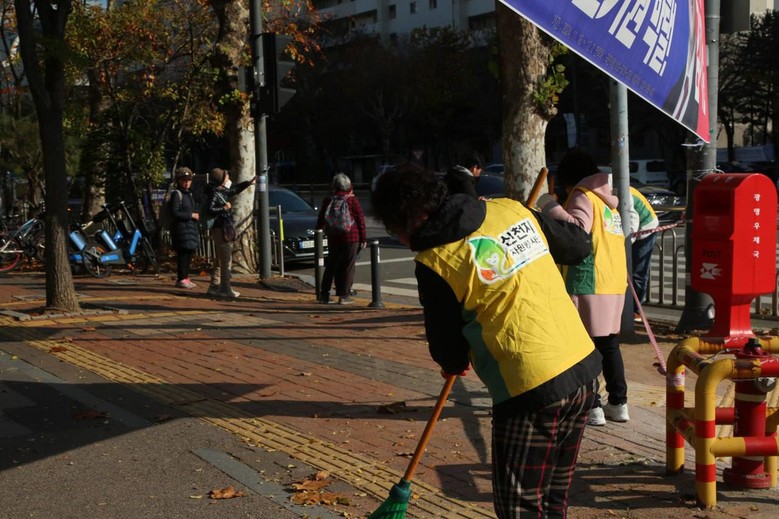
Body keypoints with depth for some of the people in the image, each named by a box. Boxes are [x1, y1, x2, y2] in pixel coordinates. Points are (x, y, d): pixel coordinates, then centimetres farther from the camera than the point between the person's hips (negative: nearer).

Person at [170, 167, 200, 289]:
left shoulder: (189, 193, 19)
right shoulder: (176, 194, -9)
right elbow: (175, 213, -17)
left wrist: (196, 215, 14)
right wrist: (191, 215, -14)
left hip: (191, 227, 9)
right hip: (181, 227, -9)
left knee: (190, 251, 11)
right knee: (183, 252, -9)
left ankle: (184, 276, 21)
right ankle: (181, 279, -5)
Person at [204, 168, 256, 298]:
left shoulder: (223, 192, 12)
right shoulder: (215, 194, -15)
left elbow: (235, 189, 30)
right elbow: (210, 211, -26)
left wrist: (249, 183, 30)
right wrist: (224, 208, -21)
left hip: (224, 230, 10)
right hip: (221, 230, -10)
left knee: (219, 261, 16)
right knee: (226, 261, -8)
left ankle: (214, 286, 23)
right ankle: (225, 289, -5)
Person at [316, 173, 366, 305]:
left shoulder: (328, 201, 1)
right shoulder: (352, 200, -6)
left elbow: (321, 220, 11)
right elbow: (361, 220, -4)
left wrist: (318, 230, 30)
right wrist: (363, 238, 2)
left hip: (333, 239, 3)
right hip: (351, 238, -3)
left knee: (331, 266, 13)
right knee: (348, 267, 3)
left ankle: (324, 294, 13)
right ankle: (344, 295, 2)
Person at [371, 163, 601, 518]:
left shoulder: (435, 262, -13)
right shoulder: (513, 209, 4)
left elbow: (448, 353, -1)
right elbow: (578, 249, 18)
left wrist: (454, 363, 22)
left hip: (533, 389, -7)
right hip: (586, 368, 8)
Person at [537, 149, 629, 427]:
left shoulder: (582, 195, -6)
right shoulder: (609, 198, 19)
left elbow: (578, 229, -22)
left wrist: (551, 207, -14)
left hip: (588, 281, -8)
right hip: (615, 280, 8)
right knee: (609, 342, 15)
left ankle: (592, 406, -4)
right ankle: (618, 402, 18)